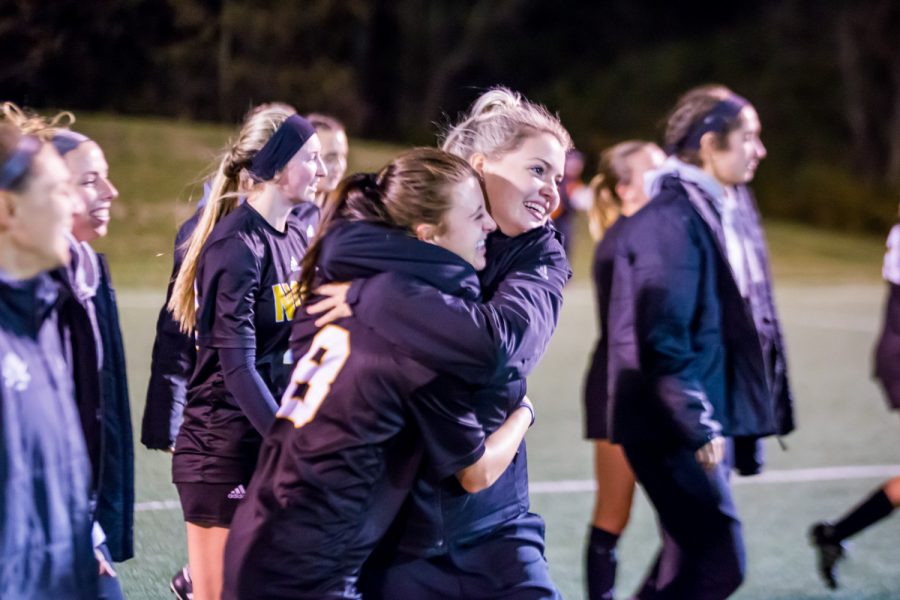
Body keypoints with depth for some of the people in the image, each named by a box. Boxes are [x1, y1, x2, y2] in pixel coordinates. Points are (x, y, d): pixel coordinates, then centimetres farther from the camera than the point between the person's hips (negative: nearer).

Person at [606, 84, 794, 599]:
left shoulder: (725, 213, 14)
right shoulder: (671, 221, -17)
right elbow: (664, 335, -21)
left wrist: (747, 425, 18)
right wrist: (697, 425, -19)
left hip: (708, 421, 10)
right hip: (673, 427, -10)